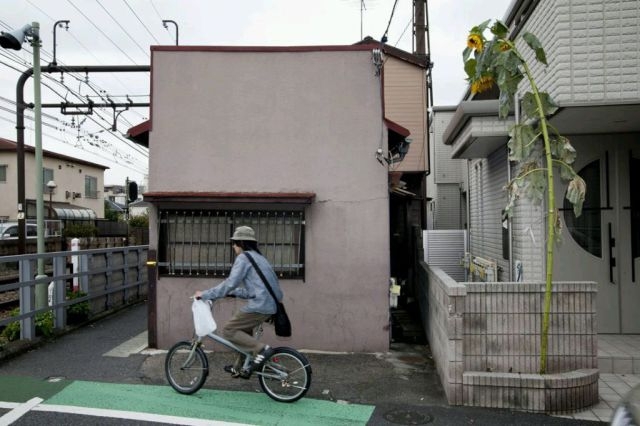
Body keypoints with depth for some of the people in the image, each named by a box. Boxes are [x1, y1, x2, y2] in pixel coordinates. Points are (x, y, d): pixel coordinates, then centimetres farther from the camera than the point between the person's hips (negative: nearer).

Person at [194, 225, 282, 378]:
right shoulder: (258, 257, 22)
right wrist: (233, 292, 27)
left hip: (260, 305, -10)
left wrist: (205, 294, -7)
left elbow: (230, 283, -15)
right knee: (244, 330, 25)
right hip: (270, 304, 10)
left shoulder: (243, 258, -6)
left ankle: (261, 349, -8)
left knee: (228, 331, 0)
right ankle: (239, 368, 33)